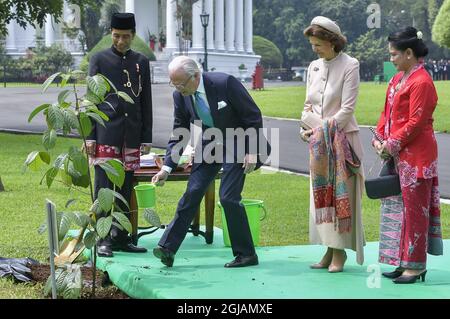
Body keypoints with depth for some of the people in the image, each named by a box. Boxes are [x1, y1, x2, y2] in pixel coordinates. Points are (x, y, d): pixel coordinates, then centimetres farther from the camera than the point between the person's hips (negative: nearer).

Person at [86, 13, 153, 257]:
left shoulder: (141, 62, 12)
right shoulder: (99, 59, 3)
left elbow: (146, 102, 12)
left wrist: (147, 138, 8)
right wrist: (90, 136, -5)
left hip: (132, 137, 3)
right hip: (106, 134, -3)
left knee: (125, 190, 7)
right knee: (104, 187, -5)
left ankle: (120, 237, 14)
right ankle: (103, 239, -1)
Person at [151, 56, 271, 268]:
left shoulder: (225, 83, -26)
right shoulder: (180, 96, -9)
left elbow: (253, 115, -17)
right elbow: (179, 134, 0)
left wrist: (252, 152, -18)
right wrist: (166, 168, -9)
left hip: (236, 144, -5)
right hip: (209, 145, 5)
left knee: (228, 196, -12)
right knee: (192, 193, -4)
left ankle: (246, 254, 1)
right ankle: (167, 249, -3)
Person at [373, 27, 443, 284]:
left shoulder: (421, 82, -16)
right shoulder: (398, 79, 15)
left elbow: (416, 122, -19)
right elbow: (388, 112, 18)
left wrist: (392, 145, -15)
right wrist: (380, 138, 4)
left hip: (416, 154, -10)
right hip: (398, 155, 10)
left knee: (414, 207, -3)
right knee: (398, 205, 13)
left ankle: (416, 266, 4)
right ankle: (405, 262, 21)